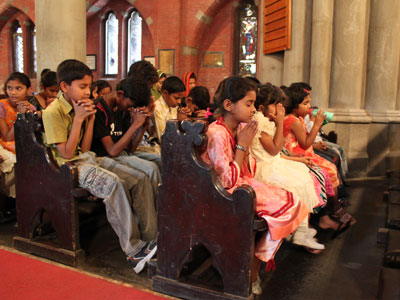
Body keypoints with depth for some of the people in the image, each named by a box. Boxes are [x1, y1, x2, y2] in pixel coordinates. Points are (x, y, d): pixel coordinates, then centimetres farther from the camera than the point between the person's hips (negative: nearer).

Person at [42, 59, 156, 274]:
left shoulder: (80, 107, 10)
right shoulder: (53, 112, -13)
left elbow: (85, 149, 6)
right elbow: (67, 153, -18)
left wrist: (90, 118, -3)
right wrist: (78, 119, -16)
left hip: (87, 159, 8)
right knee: (112, 183, -32)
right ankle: (133, 250, -27)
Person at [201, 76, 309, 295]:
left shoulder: (239, 129, 4)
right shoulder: (217, 134, -22)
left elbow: (248, 173, 9)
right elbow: (230, 181, -23)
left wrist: (246, 145, -7)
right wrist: (242, 145, -18)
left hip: (243, 186, 9)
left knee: (290, 202, -6)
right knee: (287, 206, -13)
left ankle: (253, 268, 4)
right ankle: (251, 273, 4)